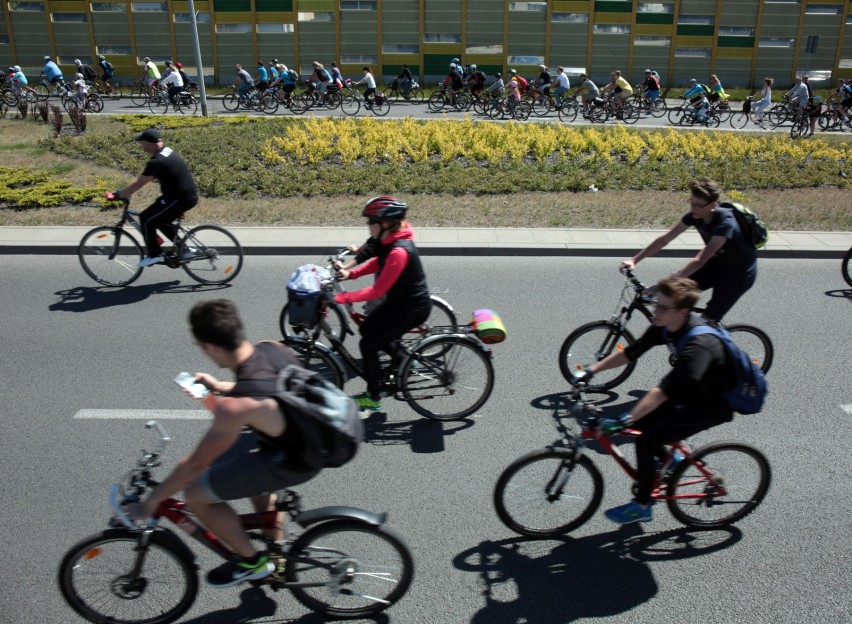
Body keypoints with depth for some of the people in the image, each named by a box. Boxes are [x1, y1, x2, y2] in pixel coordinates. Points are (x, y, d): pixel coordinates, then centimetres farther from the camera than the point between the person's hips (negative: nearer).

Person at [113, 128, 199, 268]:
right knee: (159, 220, 22)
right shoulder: (167, 151, 11)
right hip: (190, 195, 9)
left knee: (146, 219, -1)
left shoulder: (157, 161, -18)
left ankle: (154, 255, 8)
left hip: (180, 198, -9)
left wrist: (118, 195, -2)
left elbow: (138, 184, -13)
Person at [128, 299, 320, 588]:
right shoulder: (273, 347, -10)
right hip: (315, 435, 8)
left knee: (196, 494, -1)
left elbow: (195, 464, -19)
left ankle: (252, 561, 20)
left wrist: (151, 502, -5)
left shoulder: (234, 407, -31)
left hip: (295, 462, -8)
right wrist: (219, 387, 19)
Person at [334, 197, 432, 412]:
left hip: (412, 309, -9)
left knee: (368, 345, -1)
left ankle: (373, 398, 16)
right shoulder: (391, 240, -3)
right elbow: (377, 263, 16)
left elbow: (377, 291, -29)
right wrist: (351, 273, 6)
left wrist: (343, 298, -24)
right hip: (399, 301, 9)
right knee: (367, 329, 19)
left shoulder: (399, 251, -31)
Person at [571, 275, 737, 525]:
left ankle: (642, 506, 3)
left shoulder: (699, 344, -35)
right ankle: (668, 460, 28)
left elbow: (665, 390, -41)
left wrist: (624, 420, -44)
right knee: (640, 421, 1)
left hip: (713, 406, -8)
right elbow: (631, 353, -3)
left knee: (645, 438, -15)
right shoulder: (666, 326, -11)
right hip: (691, 394, 8)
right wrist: (590, 371, -6)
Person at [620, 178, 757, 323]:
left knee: (707, 321, -10)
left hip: (740, 271, -6)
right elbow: (665, 239, -11)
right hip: (718, 262, 6)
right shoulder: (695, 215, -15)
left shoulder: (725, 223, -34)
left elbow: (700, 261, -41)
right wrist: (634, 260, -17)